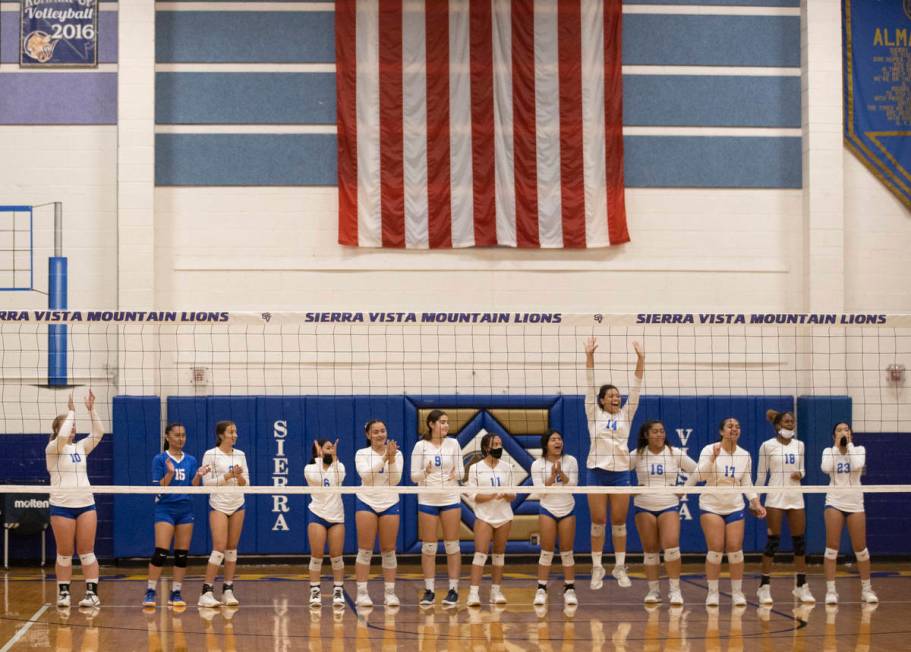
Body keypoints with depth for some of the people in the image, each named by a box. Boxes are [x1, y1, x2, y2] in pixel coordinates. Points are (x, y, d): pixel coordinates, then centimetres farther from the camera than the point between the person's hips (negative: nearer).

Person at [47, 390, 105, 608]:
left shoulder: (81, 447, 12)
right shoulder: (53, 449, -2)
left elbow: (98, 432, 1)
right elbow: (62, 436, -22)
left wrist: (91, 409, -7)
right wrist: (72, 411, -13)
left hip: (86, 504, 4)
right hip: (62, 506, -4)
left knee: (87, 552, 0)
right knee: (64, 554, 2)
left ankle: (92, 593, -2)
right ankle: (63, 593, 11)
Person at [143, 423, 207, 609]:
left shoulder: (191, 461, 10)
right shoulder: (160, 459, -2)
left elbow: (194, 488, 5)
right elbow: (158, 488, -7)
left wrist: (198, 476, -14)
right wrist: (170, 473, -23)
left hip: (185, 510, 4)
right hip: (165, 508, -4)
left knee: (182, 554, 3)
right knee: (160, 552, -12)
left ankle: (176, 594, 9)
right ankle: (150, 592, -6)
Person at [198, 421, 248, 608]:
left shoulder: (240, 455, 8)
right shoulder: (210, 455, -6)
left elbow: (246, 483, 8)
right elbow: (207, 482, -9)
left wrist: (240, 477, -13)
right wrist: (227, 476, -19)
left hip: (237, 505, 5)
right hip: (219, 505, -5)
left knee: (232, 548, 5)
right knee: (219, 548, -13)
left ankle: (228, 591, 9)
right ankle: (206, 593, -11)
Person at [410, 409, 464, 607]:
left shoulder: (453, 444, 2)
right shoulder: (420, 446, -2)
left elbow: (461, 471, 4)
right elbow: (414, 477, -2)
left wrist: (456, 474, -18)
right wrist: (425, 472, -22)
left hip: (450, 499, 1)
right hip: (427, 500, -1)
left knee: (452, 546, 1)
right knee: (428, 547, 2)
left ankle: (453, 590, 5)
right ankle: (429, 591, 8)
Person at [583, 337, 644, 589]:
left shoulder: (625, 415, 8)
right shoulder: (594, 414, 3)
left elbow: (636, 387, 1)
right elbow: (590, 384, -4)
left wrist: (640, 358, -9)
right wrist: (590, 355, -14)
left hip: (620, 473, 2)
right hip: (597, 471, -2)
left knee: (619, 522, 5)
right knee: (598, 522, 1)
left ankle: (620, 568, 12)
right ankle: (597, 569, 7)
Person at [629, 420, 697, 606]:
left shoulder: (675, 454, -1)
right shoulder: (637, 455, 0)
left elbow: (698, 472, 6)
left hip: (669, 506, -1)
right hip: (644, 508, 1)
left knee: (671, 546, -17)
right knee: (650, 550, 3)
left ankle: (675, 590, -6)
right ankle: (653, 590, 14)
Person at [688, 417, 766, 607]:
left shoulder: (745, 456, 4)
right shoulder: (709, 450, -8)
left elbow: (747, 483, 8)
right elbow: (700, 475, -18)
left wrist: (756, 503, -3)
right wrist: (713, 458, -32)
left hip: (735, 507, 3)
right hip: (711, 506, -3)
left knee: (735, 550, -2)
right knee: (715, 549, -8)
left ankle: (737, 592, 10)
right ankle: (712, 593, 4)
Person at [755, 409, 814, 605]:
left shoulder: (799, 445, 8)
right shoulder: (768, 446, -5)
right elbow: (761, 475, -1)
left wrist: (799, 474, -6)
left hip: (796, 497, 4)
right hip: (775, 497, -4)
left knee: (800, 541, 4)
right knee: (773, 541, -5)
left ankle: (801, 586, 12)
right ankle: (764, 587, 2)